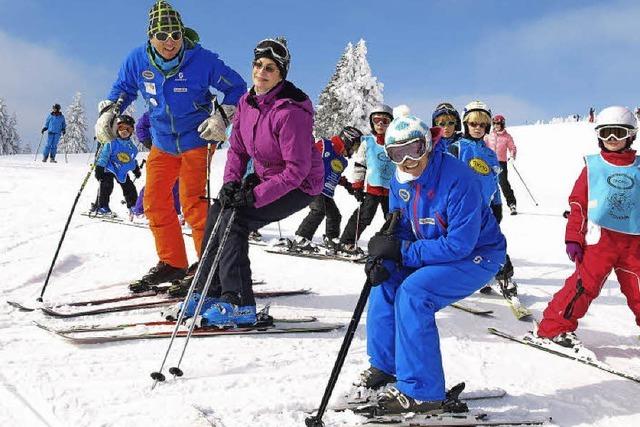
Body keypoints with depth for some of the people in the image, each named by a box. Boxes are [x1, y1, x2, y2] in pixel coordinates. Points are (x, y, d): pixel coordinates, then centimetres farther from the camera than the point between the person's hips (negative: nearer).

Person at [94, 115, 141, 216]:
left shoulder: (131, 146, 4)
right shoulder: (111, 143, -16)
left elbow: (132, 160, 20)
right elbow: (103, 156, -15)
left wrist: (136, 169, 23)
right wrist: (99, 169, -19)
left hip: (122, 171, 6)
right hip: (109, 169, -6)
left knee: (129, 188, 7)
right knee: (106, 186, -17)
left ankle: (133, 206, 24)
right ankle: (102, 208, -10)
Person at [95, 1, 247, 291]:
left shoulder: (202, 60, -19)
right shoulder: (137, 60, -8)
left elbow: (236, 88, -6)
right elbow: (122, 89, 11)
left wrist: (221, 117, -18)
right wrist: (107, 112, -6)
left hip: (196, 139, -5)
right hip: (162, 142, 6)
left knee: (192, 202, -13)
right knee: (154, 201, 6)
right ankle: (172, 263, 18)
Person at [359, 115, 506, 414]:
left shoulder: (457, 180, -30)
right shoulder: (399, 182, -5)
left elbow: (459, 245, -32)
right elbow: (398, 231, 1)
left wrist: (401, 251, -31)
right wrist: (381, 257, -22)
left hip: (479, 255, -8)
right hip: (435, 251, 8)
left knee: (414, 292, -26)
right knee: (386, 280, -5)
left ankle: (421, 392, -18)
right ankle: (384, 364, 12)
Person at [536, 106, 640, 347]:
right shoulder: (592, 167, 5)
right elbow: (578, 203, 3)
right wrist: (573, 238, -2)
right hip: (599, 238, -3)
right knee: (585, 284, -9)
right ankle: (555, 327, -1)